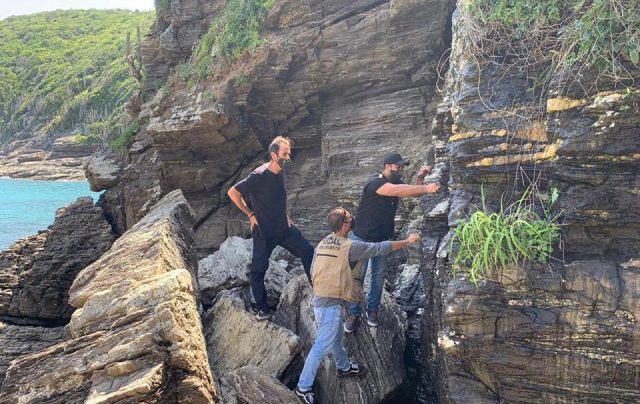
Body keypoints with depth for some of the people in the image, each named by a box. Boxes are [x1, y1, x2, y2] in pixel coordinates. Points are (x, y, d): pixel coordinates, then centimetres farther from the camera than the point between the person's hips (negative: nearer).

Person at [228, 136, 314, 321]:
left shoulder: (281, 171, 0)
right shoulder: (259, 176, -23)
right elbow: (233, 192, -19)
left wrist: (285, 216, 14)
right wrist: (250, 215, -13)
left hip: (284, 227, 7)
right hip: (264, 232, -7)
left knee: (308, 252, 5)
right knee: (258, 269, 4)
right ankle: (263, 309, 18)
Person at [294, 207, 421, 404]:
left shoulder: (322, 244, 4)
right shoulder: (350, 246, -19)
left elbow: (313, 272, 9)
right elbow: (379, 248, -13)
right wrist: (407, 241, -2)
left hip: (320, 298, 8)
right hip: (330, 304, -8)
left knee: (336, 337, 27)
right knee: (322, 346, 3)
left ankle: (344, 367, 49)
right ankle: (303, 387, 12)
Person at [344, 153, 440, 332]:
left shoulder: (396, 183, 0)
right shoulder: (375, 183, -26)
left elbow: (414, 192, 2)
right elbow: (397, 191, -41)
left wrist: (420, 177, -18)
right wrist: (426, 188, -46)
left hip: (383, 238, 7)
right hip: (363, 238, -6)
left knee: (379, 275, 9)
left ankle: (372, 309, 24)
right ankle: (353, 313, 12)